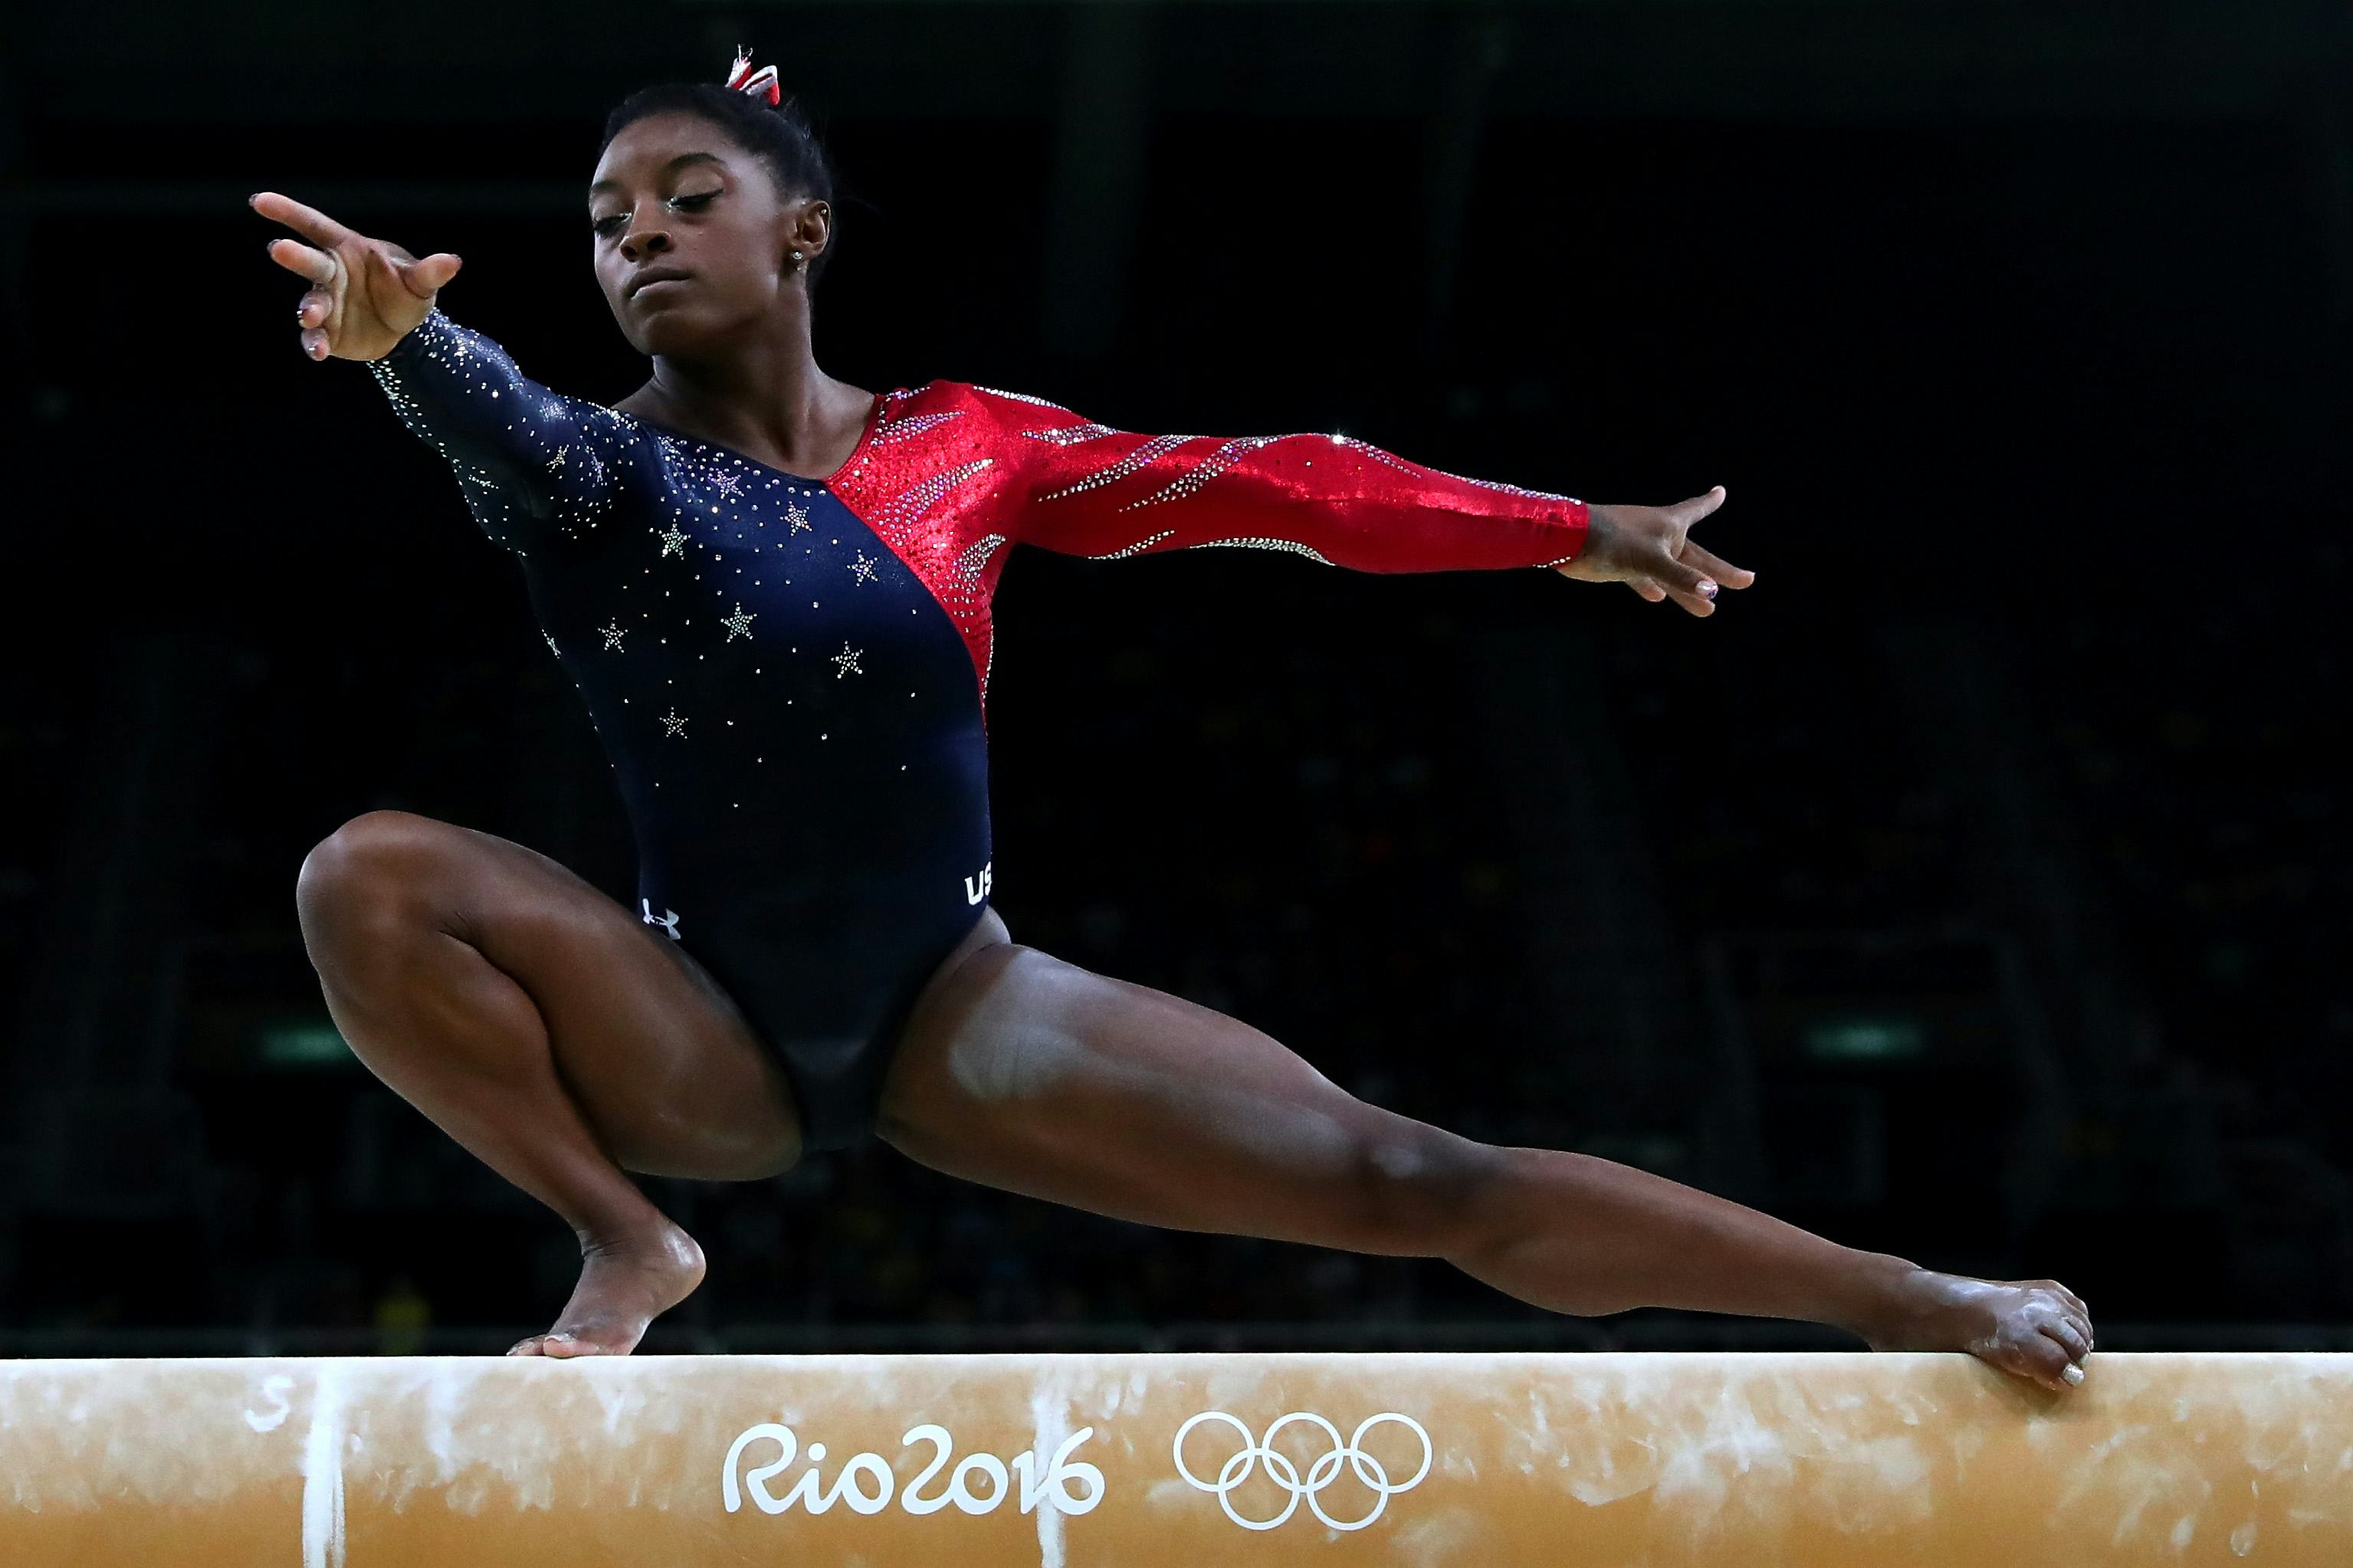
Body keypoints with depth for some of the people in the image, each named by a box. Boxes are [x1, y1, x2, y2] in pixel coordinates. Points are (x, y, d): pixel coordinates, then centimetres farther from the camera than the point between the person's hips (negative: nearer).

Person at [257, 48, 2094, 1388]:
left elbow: (1264, 484, 7)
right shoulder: (604, 472, -10)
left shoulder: (957, 443, -1)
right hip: (707, 1041, -1)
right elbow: (508, 426, -35)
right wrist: (404, 333, -61)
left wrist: (1574, 531, 10)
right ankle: (626, 1245, -13)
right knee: (371, 881, -29)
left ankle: (1908, 1301, -4)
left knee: (1405, 1178, -9)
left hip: (954, 1015, 1)